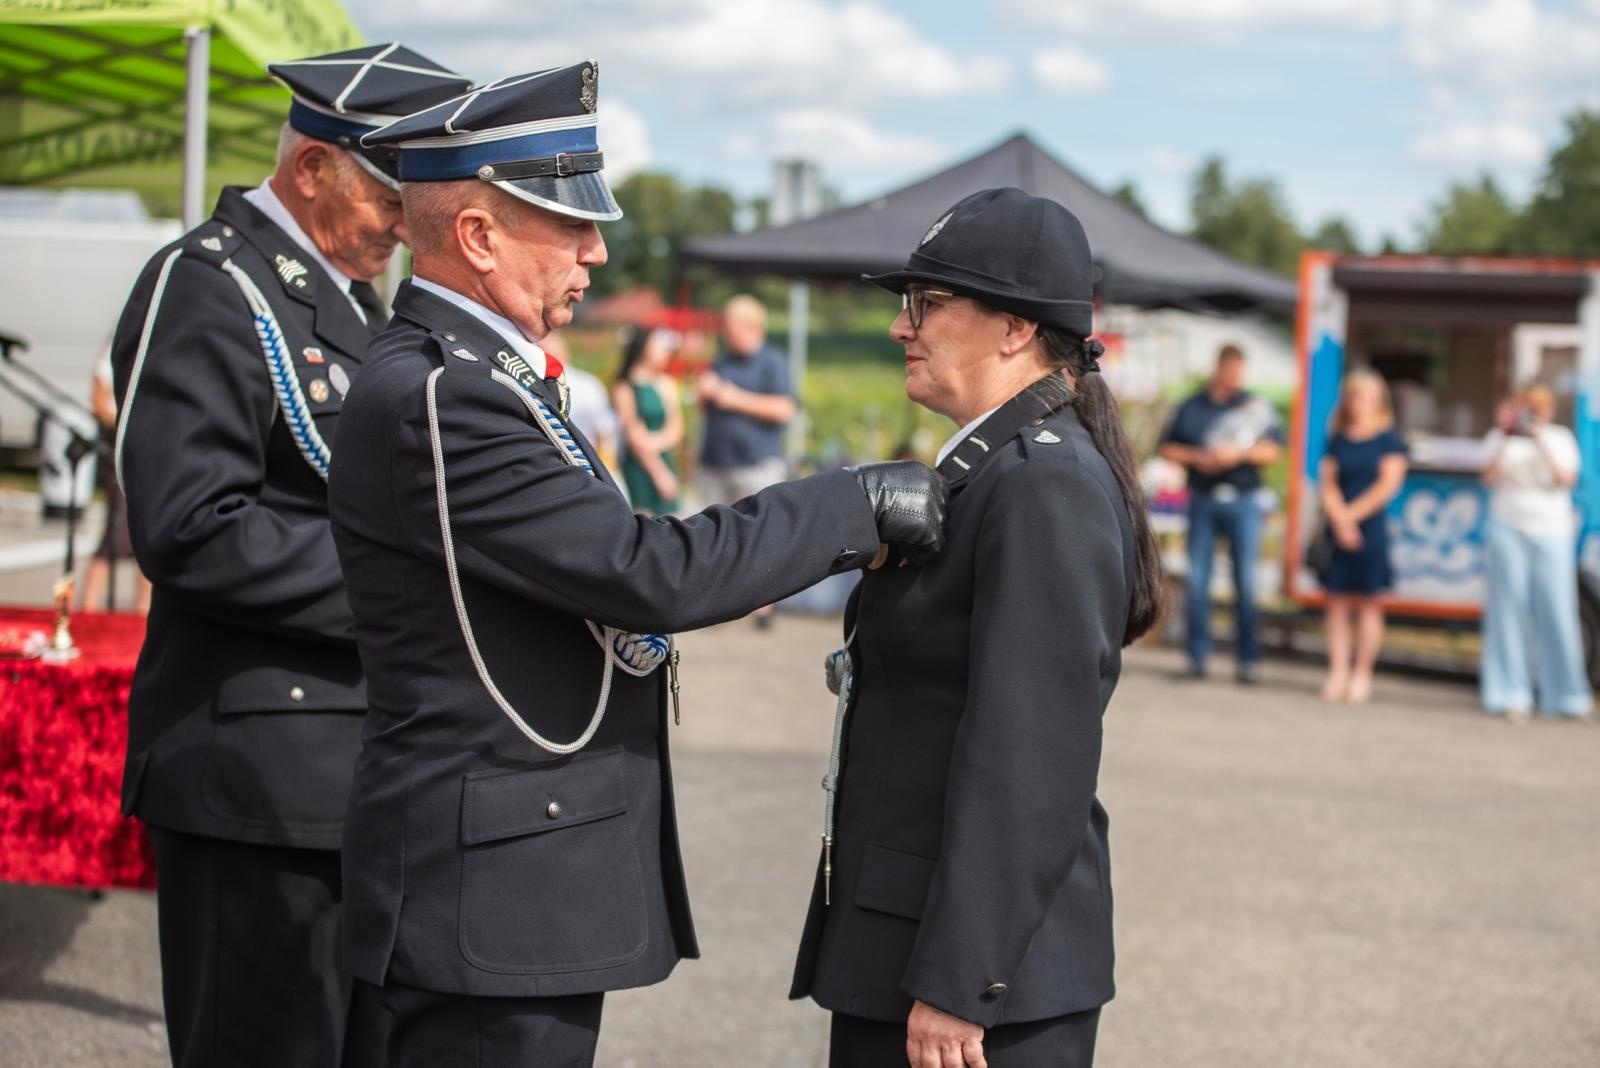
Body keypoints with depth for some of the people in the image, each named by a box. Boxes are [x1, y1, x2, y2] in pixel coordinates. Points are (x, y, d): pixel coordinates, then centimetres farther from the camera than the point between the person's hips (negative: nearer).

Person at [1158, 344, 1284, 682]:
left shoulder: (1257, 407, 6)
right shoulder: (1191, 408, 8)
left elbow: (1273, 450, 3)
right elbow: (1168, 448, 8)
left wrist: (1240, 453, -12)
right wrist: (1196, 457, -9)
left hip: (1242, 500, -1)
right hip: (1202, 500, 1)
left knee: (1245, 581, -2)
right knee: (1196, 579, 0)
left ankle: (1248, 658, 3)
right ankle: (1197, 655, 6)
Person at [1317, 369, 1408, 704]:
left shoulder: (1389, 439, 1)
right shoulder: (1337, 439, 10)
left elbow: (1389, 483, -6)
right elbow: (1327, 481, 5)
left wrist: (1352, 514, -8)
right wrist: (1339, 518, -9)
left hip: (1371, 528, -3)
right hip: (1337, 532, 3)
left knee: (1367, 602, -1)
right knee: (1337, 600, 0)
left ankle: (1361, 675, 2)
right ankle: (1338, 673, 1)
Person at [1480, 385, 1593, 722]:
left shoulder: (1561, 438, 9)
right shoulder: (1502, 438, 7)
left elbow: (1566, 480, -5)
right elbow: (1490, 479, -5)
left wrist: (1541, 442, -11)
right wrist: (1505, 438, -12)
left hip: (1551, 534, 0)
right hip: (1508, 530, 0)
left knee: (1557, 613, -3)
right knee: (1509, 609, -3)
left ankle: (1564, 694, 6)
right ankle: (1512, 696, -1)